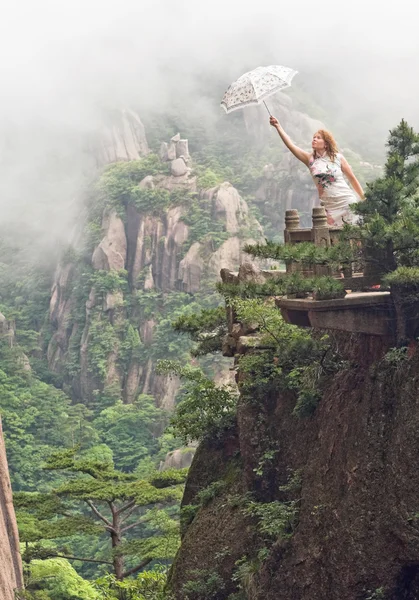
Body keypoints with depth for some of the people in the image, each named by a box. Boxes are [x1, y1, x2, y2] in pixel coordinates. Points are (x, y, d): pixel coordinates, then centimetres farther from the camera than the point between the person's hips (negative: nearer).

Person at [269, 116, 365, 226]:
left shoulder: (338, 158, 2)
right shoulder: (310, 159, 6)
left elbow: (352, 179, 8)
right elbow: (290, 145, -2)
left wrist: (364, 200, 8)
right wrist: (278, 126, -10)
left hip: (347, 203, -1)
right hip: (329, 207, 1)